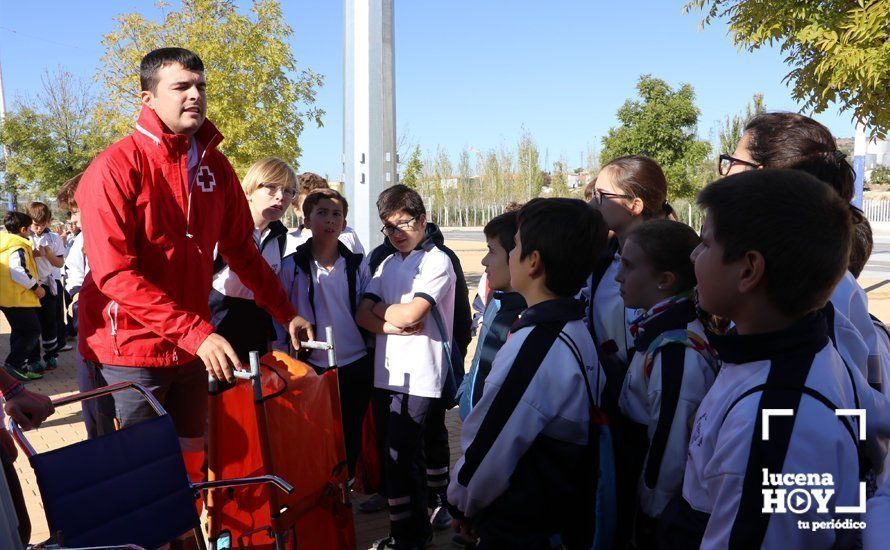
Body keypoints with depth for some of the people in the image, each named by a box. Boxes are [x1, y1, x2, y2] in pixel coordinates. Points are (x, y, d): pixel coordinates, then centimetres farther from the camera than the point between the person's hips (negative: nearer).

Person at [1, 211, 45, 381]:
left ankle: (19, 365, 24)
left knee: (20, 331, 19)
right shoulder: (19, 247, -17)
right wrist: (36, 287, -16)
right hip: (17, 297, -10)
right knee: (32, 330, -6)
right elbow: (19, 273, -27)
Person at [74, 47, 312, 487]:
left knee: (190, 462, 14)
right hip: (129, 349, -5)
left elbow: (241, 252, 11)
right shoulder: (116, 167, -14)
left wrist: (286, 313, 9)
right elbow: (115, 274, -21)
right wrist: (196, 332, -27)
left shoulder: (215, 166, 4)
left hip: (191, 348, 5)